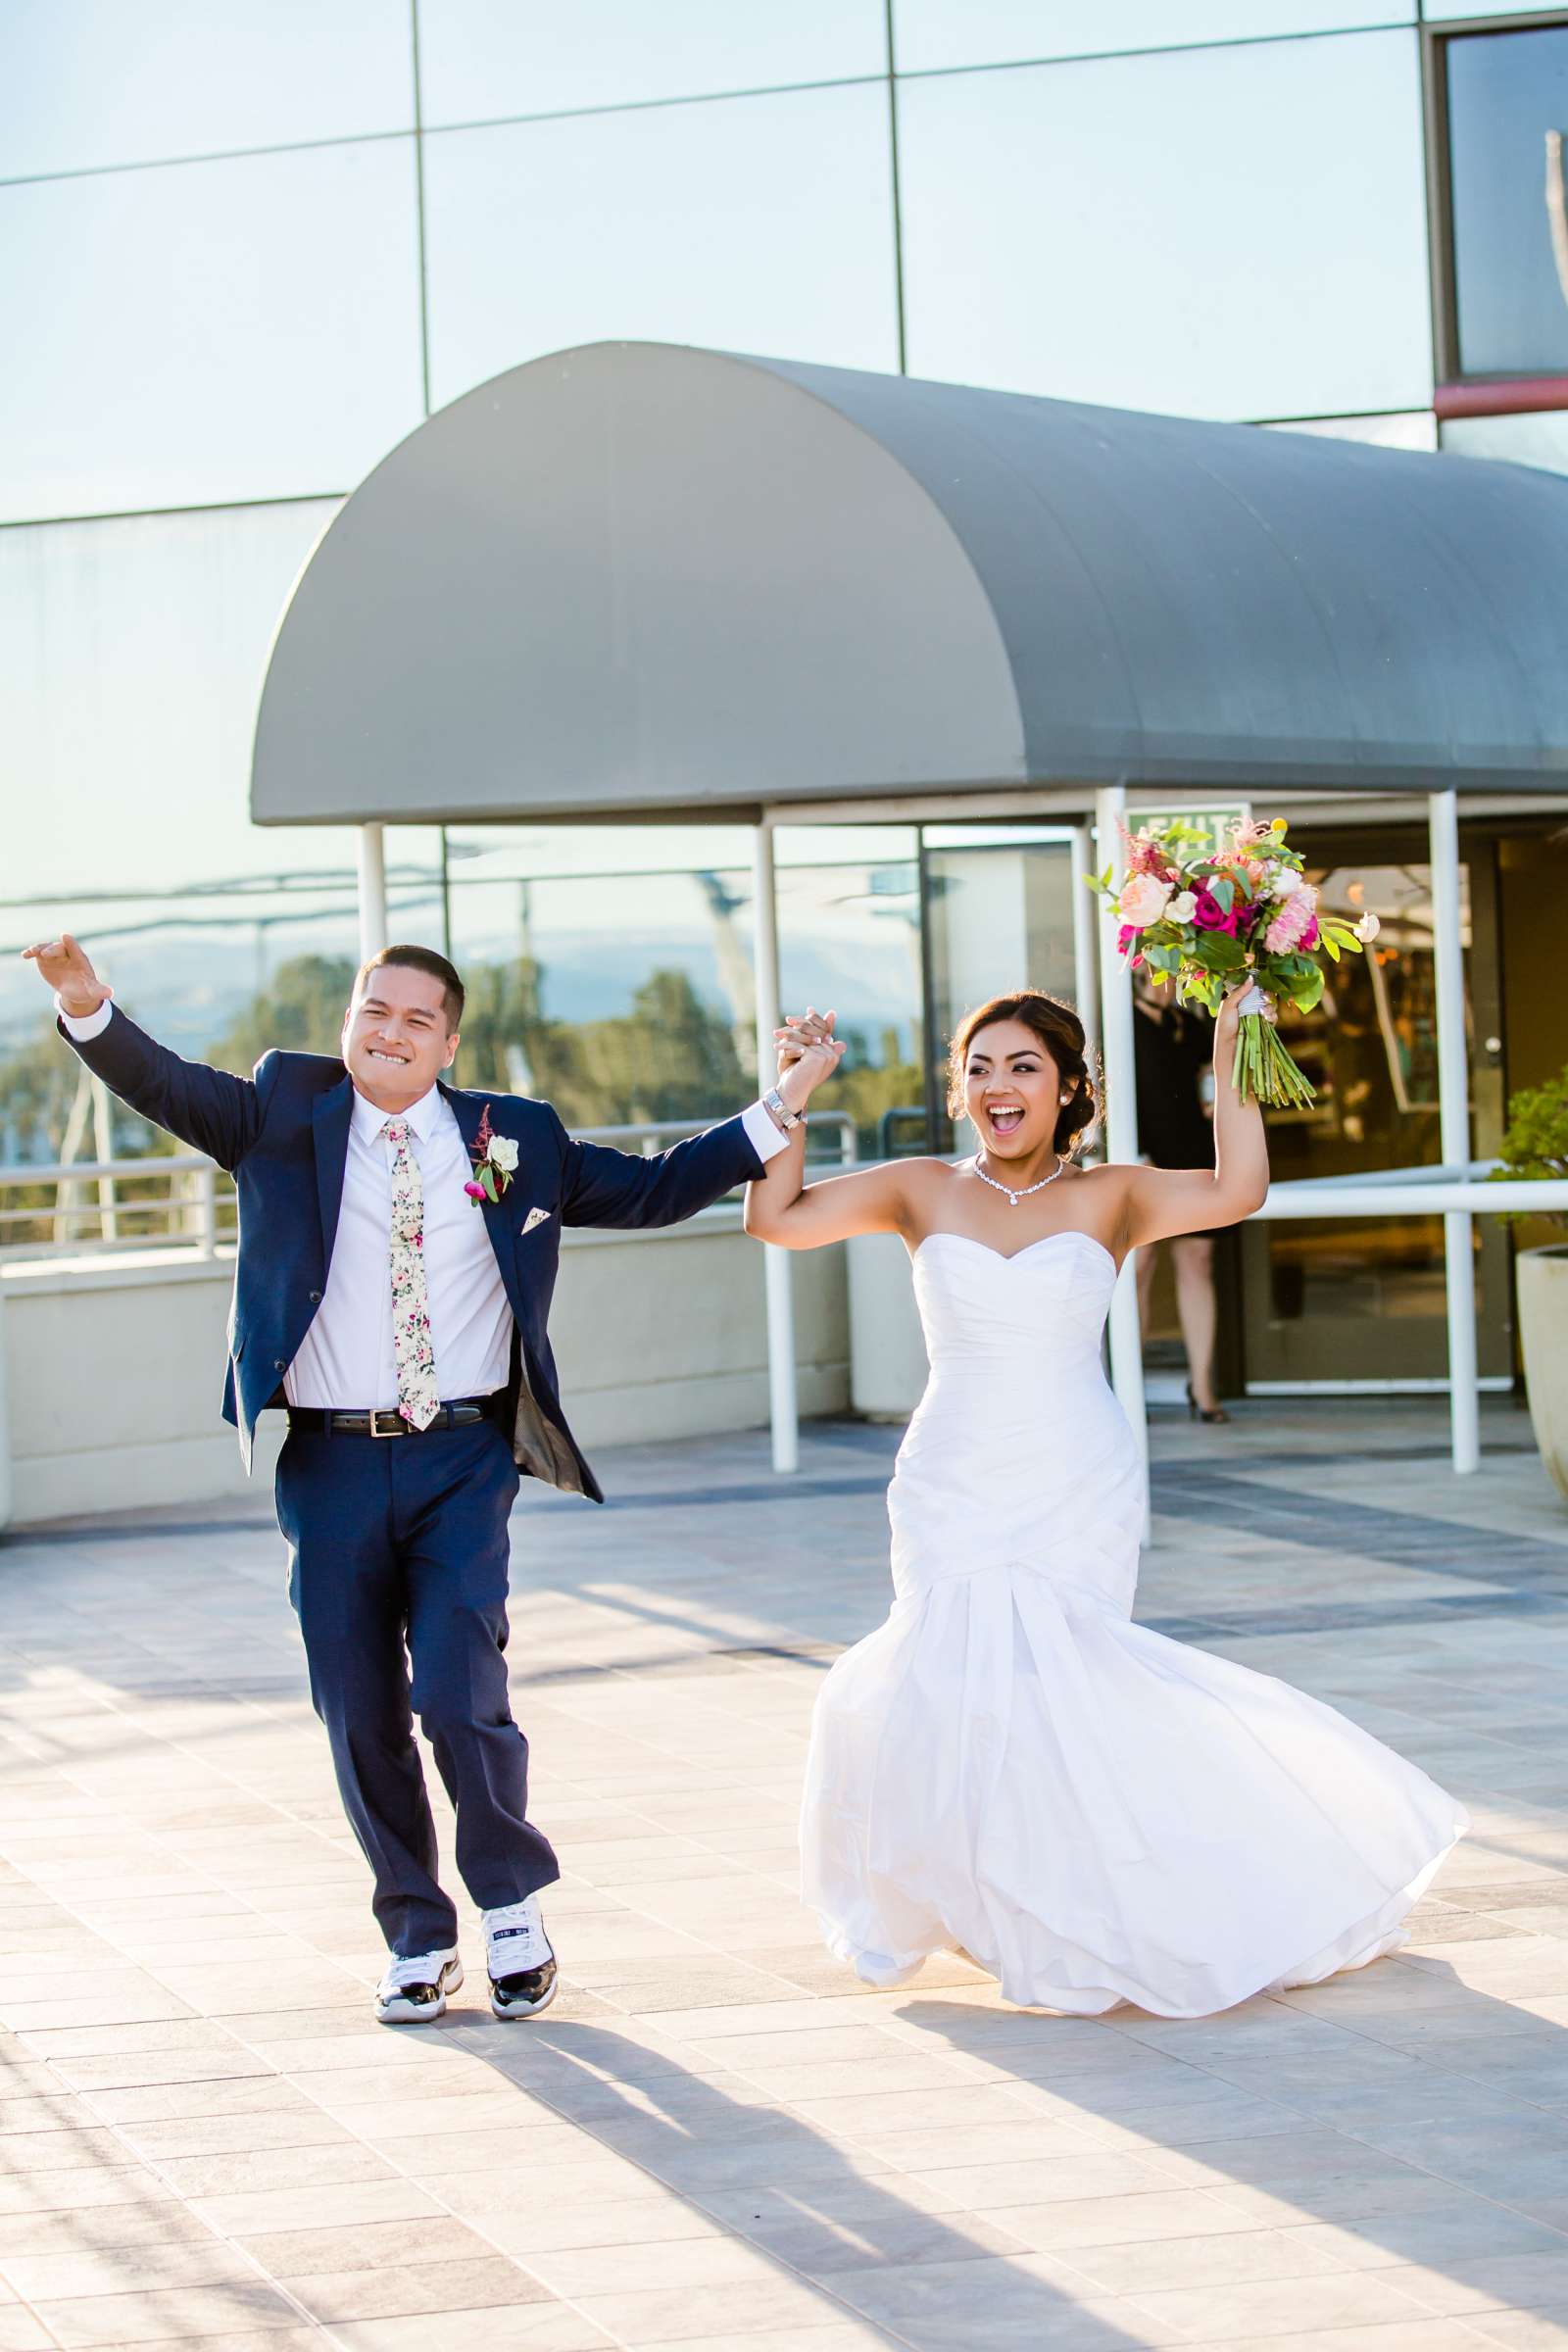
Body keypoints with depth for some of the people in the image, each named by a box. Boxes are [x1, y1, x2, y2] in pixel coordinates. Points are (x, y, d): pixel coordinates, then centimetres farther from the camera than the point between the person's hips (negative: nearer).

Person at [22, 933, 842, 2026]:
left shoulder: (513, 1139, 8)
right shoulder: (287, 1113, 6)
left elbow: (649, 1190, 14)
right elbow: (169, 1087, -6)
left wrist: (775, 1114, 6)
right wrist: (90, 1008, -24)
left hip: (463, 1464, -1)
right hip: (332, 1465, 1)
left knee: (461, 1695, -13)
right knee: (361, 1717, 6)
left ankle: (515, 1903, 12)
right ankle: (418, 1941, 23)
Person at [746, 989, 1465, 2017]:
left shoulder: (1110, 1198, 3)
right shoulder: (925, 1193, 7)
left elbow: (1235, 1191, -14)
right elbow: (776, 1216, 1)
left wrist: (1230, 1047, -14)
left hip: (1076, 1495, -1)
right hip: (955, 1493, 1)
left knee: (1036, 1676, -12)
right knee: (964, 1674, -11)